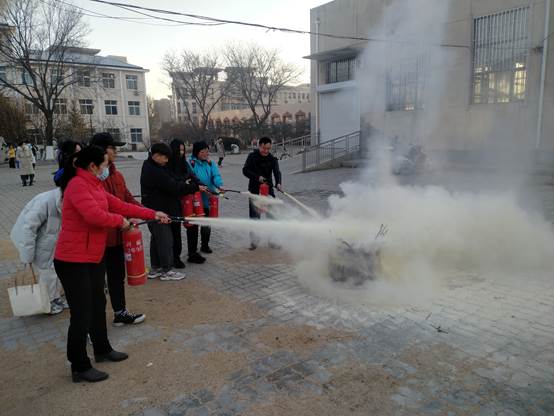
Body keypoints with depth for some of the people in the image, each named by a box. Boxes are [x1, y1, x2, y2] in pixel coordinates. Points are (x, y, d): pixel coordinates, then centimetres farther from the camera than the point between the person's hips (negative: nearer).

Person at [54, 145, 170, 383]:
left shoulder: (95, 185, 12)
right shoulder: (78, 184, -18)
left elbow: (119, 205, 12)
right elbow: (94, 215, -31)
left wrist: (153, 214, 10)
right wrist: (120, 221, -13)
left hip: (94, 257, 10)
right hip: (73, 260, -10)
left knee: (97, 305, 20)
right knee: (82, 314, -1)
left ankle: (102, 350, 38)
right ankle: (80, 368, 15)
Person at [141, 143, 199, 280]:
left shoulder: (150, 167, 11)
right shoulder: (154, 171, -22)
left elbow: (172, 180, 6)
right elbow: (173, 187, -24)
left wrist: (184, 183, -11)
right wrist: (195, 187, -17)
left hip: (153, 210, 10)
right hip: (158, 211, -10)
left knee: (156, 238, 16)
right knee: (165, 240, -1)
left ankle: (155, 269, 26)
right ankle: (167, 270, 10)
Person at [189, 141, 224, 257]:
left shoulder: (210, 163, 4)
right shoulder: (191, 163, -11)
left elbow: (216, 175, -8)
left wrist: (219, 185, -28)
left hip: (208, 199, 6)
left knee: (207, 224, 21)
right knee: (194, 225, -3)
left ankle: (205, 245, 42)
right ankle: (192, 253, 5)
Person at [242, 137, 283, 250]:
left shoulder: (272, 159, -1)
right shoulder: (252, 157, -3)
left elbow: (276, 172, -15)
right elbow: (245, 170, -7)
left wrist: (278, 183, -35)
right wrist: (257, 177, -21)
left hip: (268, 189, 2)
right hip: (254, 190, -2)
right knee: (254, 216, -1)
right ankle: (254, 241, 7)